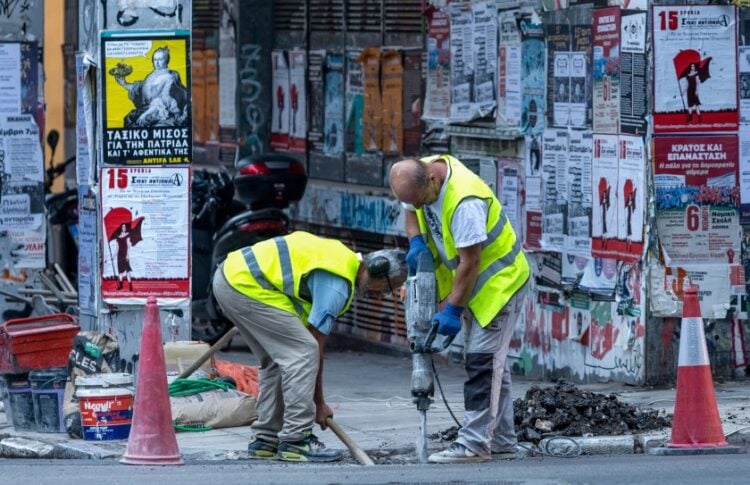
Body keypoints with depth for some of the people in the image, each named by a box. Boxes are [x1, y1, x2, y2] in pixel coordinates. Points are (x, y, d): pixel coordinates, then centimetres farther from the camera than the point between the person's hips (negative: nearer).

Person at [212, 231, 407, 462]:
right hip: (246, 285, -11)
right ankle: (295, 441, -9)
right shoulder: (337, 285, -13)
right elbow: (316, 345, -10)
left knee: (275, 360, 17)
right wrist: (319, 404, -1)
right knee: (303, 352, -10)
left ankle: (265, 439, 18)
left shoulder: (342, 256, 17)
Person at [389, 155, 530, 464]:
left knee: (483, 360, -12)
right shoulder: (420, 174, -7)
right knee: (491, 360, 15)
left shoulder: (464, 201, -34)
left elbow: (469, 262, -28)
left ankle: (474, 443, -14)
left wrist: (452, 310, -23)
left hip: (499, 280, -10)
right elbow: (411, 210, 14)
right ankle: (501, 439, 22)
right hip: (475, 281, 10)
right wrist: (416, 242, -6)